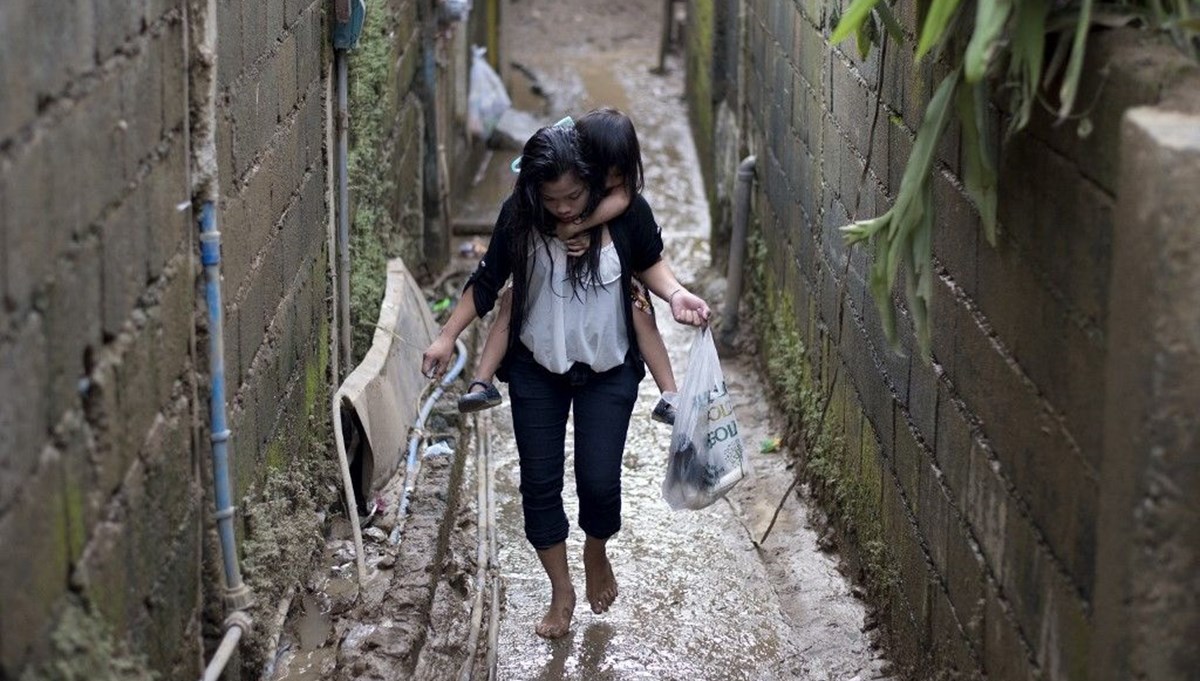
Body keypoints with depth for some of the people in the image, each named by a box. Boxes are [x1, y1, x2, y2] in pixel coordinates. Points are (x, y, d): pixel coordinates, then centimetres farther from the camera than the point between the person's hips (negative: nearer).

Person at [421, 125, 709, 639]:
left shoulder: (625, 211, -18)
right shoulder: (519, 216, -16)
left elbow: (649, 261, 1)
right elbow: (487, 281, -3)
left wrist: (676, 294, -18)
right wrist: (447, 336, -6)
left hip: (608, 370, -1)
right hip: (537, 370, 1)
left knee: (599, 481, -2)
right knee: (539, 481, 4)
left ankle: (596, 553, 33)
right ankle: (561, 590, 24)